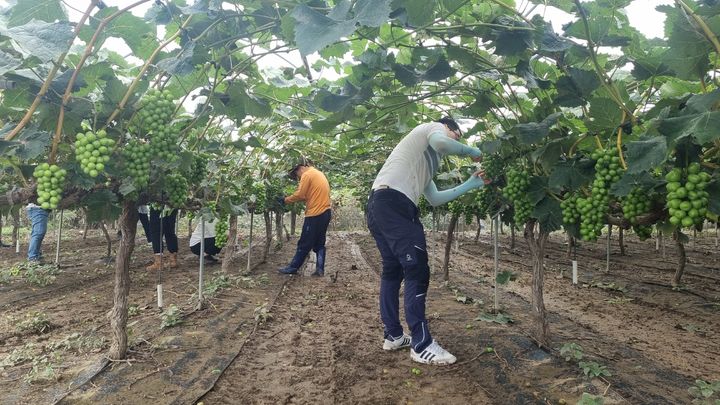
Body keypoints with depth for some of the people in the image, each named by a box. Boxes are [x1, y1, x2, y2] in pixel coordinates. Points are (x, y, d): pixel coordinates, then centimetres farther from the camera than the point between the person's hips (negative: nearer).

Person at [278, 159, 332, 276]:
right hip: (325, 212, 9)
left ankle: (293, 267, 10)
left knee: (304, 244, 1)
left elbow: (299, 194, -14)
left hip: (315, 214, -9)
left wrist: (285, 200, -1)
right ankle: (320, 269, 10)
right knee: (319, 243, 12)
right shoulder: (319, 174, 20)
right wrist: (305, 199, 9)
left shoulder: (307, 174, -8)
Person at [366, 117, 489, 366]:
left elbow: (434, 199, 32)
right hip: (393, 203, -10)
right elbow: (440, 142, -14)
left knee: (393, 270, 15)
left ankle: (393, 335, 23)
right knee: (417, 271, -10)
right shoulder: (434, 128, 12)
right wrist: (471, 151, 4)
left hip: (380, 206, 10)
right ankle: (421, 345, -6)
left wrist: (469, 185, 36)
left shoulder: (425, 162, 35)